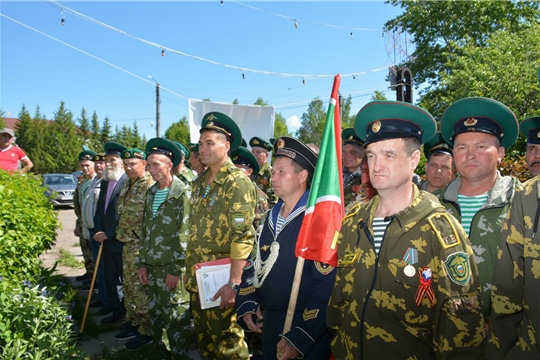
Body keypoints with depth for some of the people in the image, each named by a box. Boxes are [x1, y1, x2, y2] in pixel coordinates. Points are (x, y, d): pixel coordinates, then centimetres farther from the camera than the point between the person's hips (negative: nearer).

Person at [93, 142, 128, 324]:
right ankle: (117, 310, 28)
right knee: (109, 278, 14)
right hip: (106, 240, 8)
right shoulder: (104, 182, 13)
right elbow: (99, 208, 16)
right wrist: (98, 231, 3)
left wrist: (108, 233, -14)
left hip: (121, 240, -8)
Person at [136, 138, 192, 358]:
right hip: (152, 267, 7)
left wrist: (176, 269, -15)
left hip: (172, 268, -7)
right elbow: (145, 230, 15)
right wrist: (143, 263, 12)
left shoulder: (182, 193, -11)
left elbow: (185, 235, -15)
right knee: (154, 314, 17)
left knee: (176, 318, 3)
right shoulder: (151, 193, 11)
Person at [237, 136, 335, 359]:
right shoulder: (271, 217, 5)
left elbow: (327, 286, -21)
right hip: (270, 326, 7)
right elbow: (255, 264, 13)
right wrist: (247, 305, 2)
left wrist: (299, 338, -20)